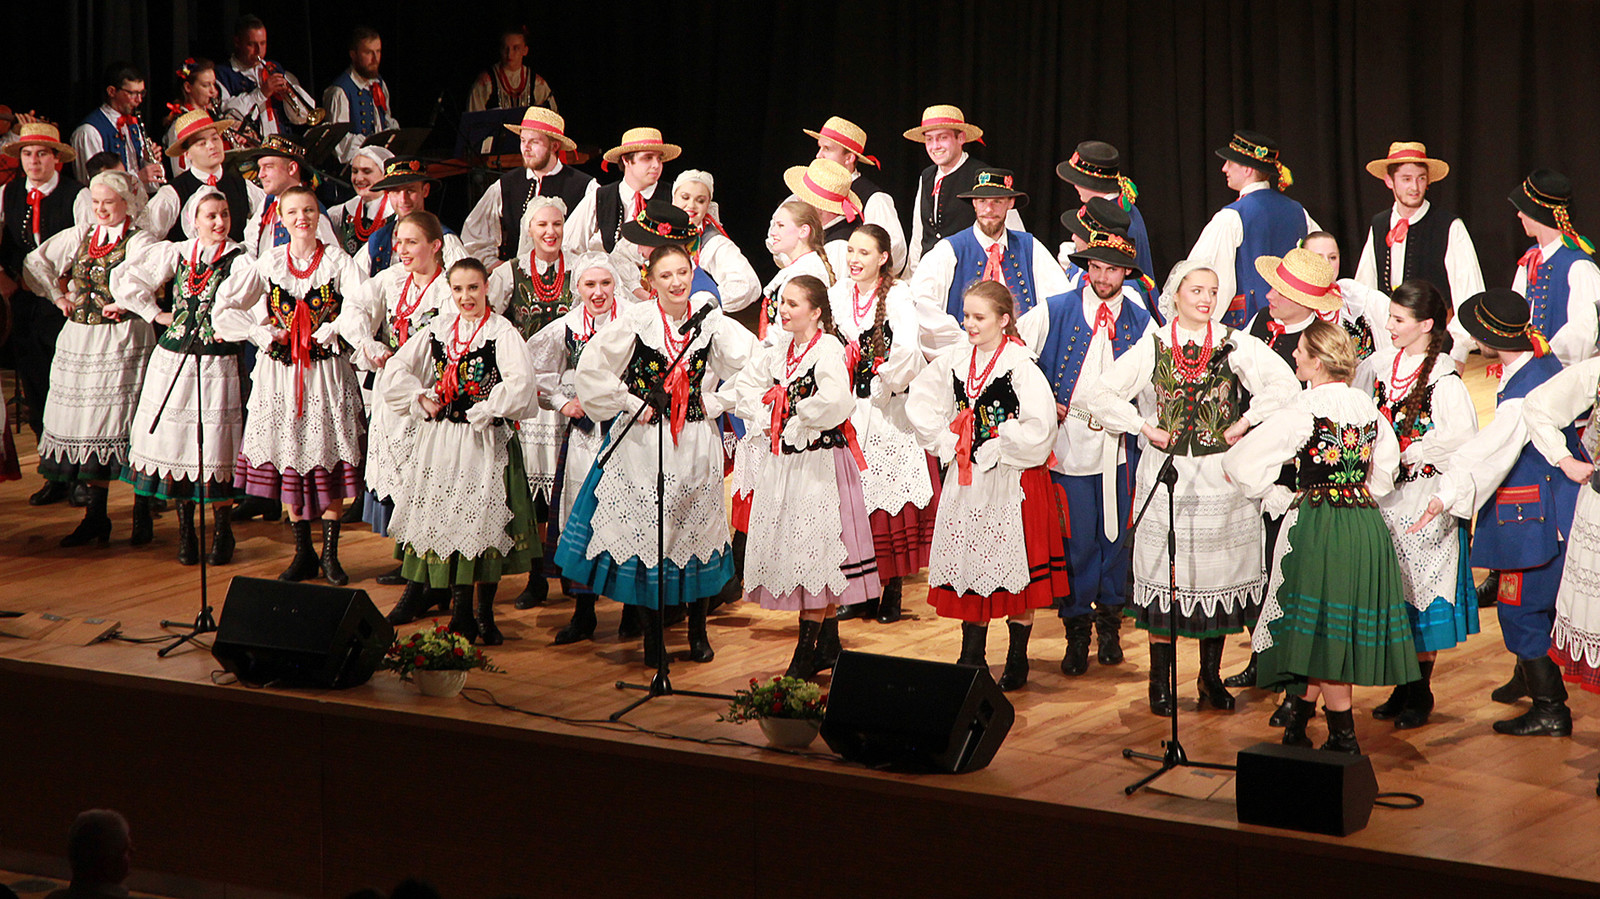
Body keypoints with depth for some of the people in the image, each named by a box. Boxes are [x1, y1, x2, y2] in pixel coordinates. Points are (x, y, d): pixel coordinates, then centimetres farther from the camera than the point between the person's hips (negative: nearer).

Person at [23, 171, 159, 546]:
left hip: (122, 341, -6)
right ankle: (96, 517, 11)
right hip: (80, 341, 6)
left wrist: (124, 304, -20)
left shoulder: (138, 241, -6)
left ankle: (142, 514, 5)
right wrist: (58, 295, 10)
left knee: (127, 423, -6)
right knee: (91, 426, 5)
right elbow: (35, 262, 20)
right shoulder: (79, 237, 13)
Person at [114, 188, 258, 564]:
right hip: (172, 360, 3)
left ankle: (223, 533, 9)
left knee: (217, 446, -4)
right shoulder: (174, 253, 9)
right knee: (174, 440, 4)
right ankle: (185, 531, 15)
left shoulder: (241, 261, -2)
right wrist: (156, 314, 7)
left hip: (217, 363, -3)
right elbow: (124, 279, 10)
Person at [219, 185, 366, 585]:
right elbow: (228, 311, 2)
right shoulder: (268, 261, 5)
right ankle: (303, 553, 16)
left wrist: (327, 332, -15)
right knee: (287, 454, 5)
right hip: (280, 372, 2)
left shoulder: (336, 259, -1)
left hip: (326, 370, -2)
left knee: (329, 455, -2)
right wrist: (268, 335, -7)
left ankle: (330, 553, 8)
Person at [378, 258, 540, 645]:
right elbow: (395, 369, 12)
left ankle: (483, 613, 4)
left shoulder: (502, 333, -7)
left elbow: (520, 384, -20)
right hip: (439, 437, 5)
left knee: (483, 518, -3)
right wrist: (420, 400, 0)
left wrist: (482, 413, -15)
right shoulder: (439, 330, 9)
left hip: (483, 440, -5)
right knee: (439, 512, 8)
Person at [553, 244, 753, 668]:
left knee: (696, 530, 8)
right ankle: (651, 636, 12)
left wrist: (715, 402, 0)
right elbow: (591, 367, -10)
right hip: (644, 442, -2)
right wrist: (631, 404, -8)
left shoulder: (710, 319, 1)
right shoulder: (636, 319, -7)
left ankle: (698, 632, 21)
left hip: (696, 442, 2)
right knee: (645, 531, 1)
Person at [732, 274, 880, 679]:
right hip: (784, 462, 8)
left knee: (814, 550, -6)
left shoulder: (829, 349, -14)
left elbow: (836, 402, -29)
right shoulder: (779, 349, 10)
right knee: (788, 548, 11)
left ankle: (806, 652, -3)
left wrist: (799, 425, -15)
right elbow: (746, 385, 22)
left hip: (820, 460, -8)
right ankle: (828, 643, 21)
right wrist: (764, 422, 8)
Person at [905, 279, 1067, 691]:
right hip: (966, 480, 6)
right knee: (968, 563, 9)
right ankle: (971, 657, 17)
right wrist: (945, 442, 4)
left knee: (1014, 569, 1)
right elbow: (919, 401, 14)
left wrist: (995, 450, -14)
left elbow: (1038, 429, -20)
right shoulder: (955, 360, 4)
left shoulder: (1020, 365, -14)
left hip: (1012, 480, -6)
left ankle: (1017, 661, 12)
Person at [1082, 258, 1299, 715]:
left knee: (1219, 574, 4)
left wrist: (1244, 424, -11)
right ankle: (1161, 679, 10)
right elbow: (1099, 395, 3)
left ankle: (1211, 677, 17)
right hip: (1167, 471, 0)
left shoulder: (1234, 343, 1)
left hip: (1221, 475, 0)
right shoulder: (1154, 346, 2)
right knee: (1164, 575, 0)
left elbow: (1284, 383, -10)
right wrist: (1145, 428, -3)